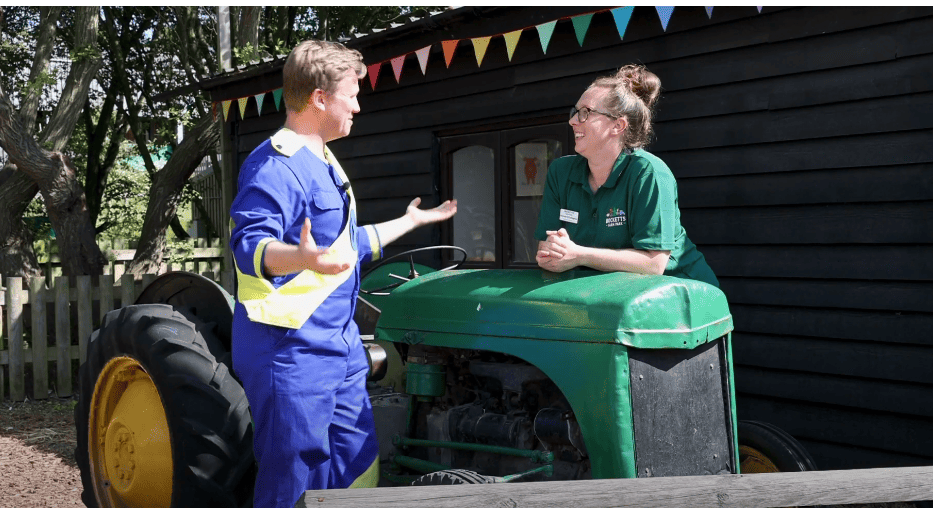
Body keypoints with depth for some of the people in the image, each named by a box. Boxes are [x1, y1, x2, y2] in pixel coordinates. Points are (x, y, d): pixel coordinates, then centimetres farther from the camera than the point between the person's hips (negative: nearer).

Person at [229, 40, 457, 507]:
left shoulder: (324, 165, 18)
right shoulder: (275, 164, -15)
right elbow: (249, 245, -30)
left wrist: (411, 221, 40)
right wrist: (302, 257, -51)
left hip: (339, 346, 10)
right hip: (289, 349, -10)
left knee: (358, 469, 15)